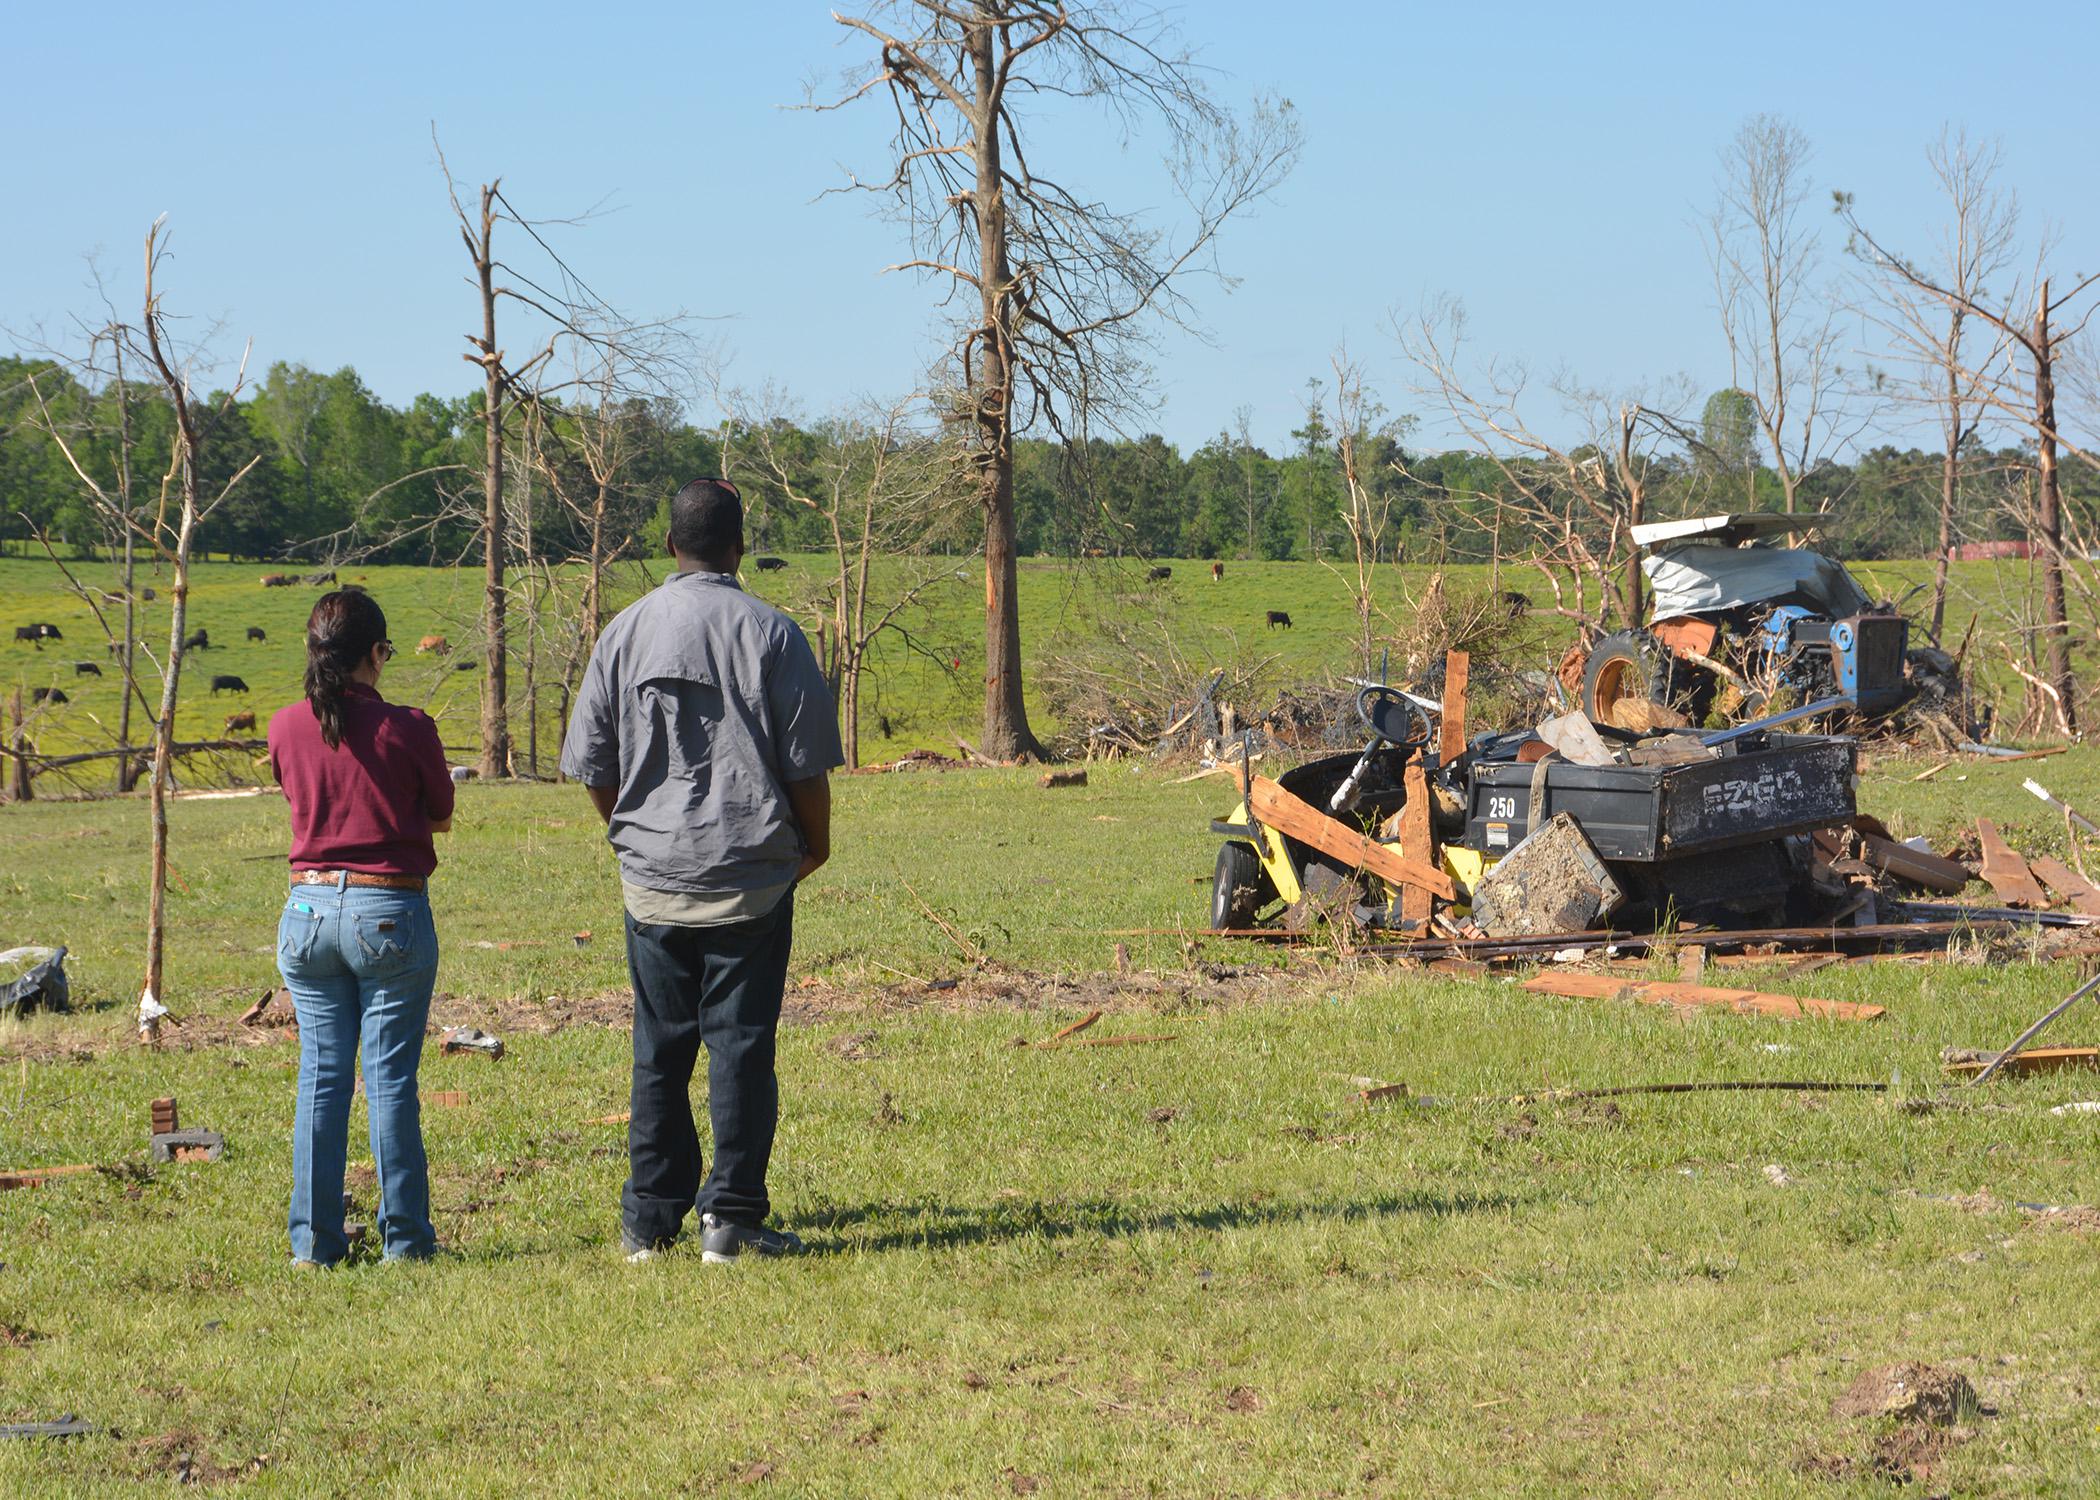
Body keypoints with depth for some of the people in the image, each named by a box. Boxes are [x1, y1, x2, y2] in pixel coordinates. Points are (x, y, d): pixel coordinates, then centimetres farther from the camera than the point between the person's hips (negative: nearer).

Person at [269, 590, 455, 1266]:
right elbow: (441, 816, 4)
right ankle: (404, 1236, 7)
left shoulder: (286, 728, 0)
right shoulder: (407, 728, -10)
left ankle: (314, 1238, 8)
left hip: (308, 911, 3)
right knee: (390, 1079, 3)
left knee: (320, 1077, 8)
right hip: (390, 913, -3)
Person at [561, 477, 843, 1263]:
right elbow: (808, 762, -5)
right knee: (741, 1044, 1)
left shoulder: (625, 632, 2)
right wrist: (815, 843, 12)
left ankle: (649, 1221, 13)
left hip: (652, 875, 3)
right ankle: (732, 1215, -2)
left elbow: (592, 764, 6)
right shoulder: (771, 634, -6)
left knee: (659, 1050, 10)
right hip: (751, 877, -3)